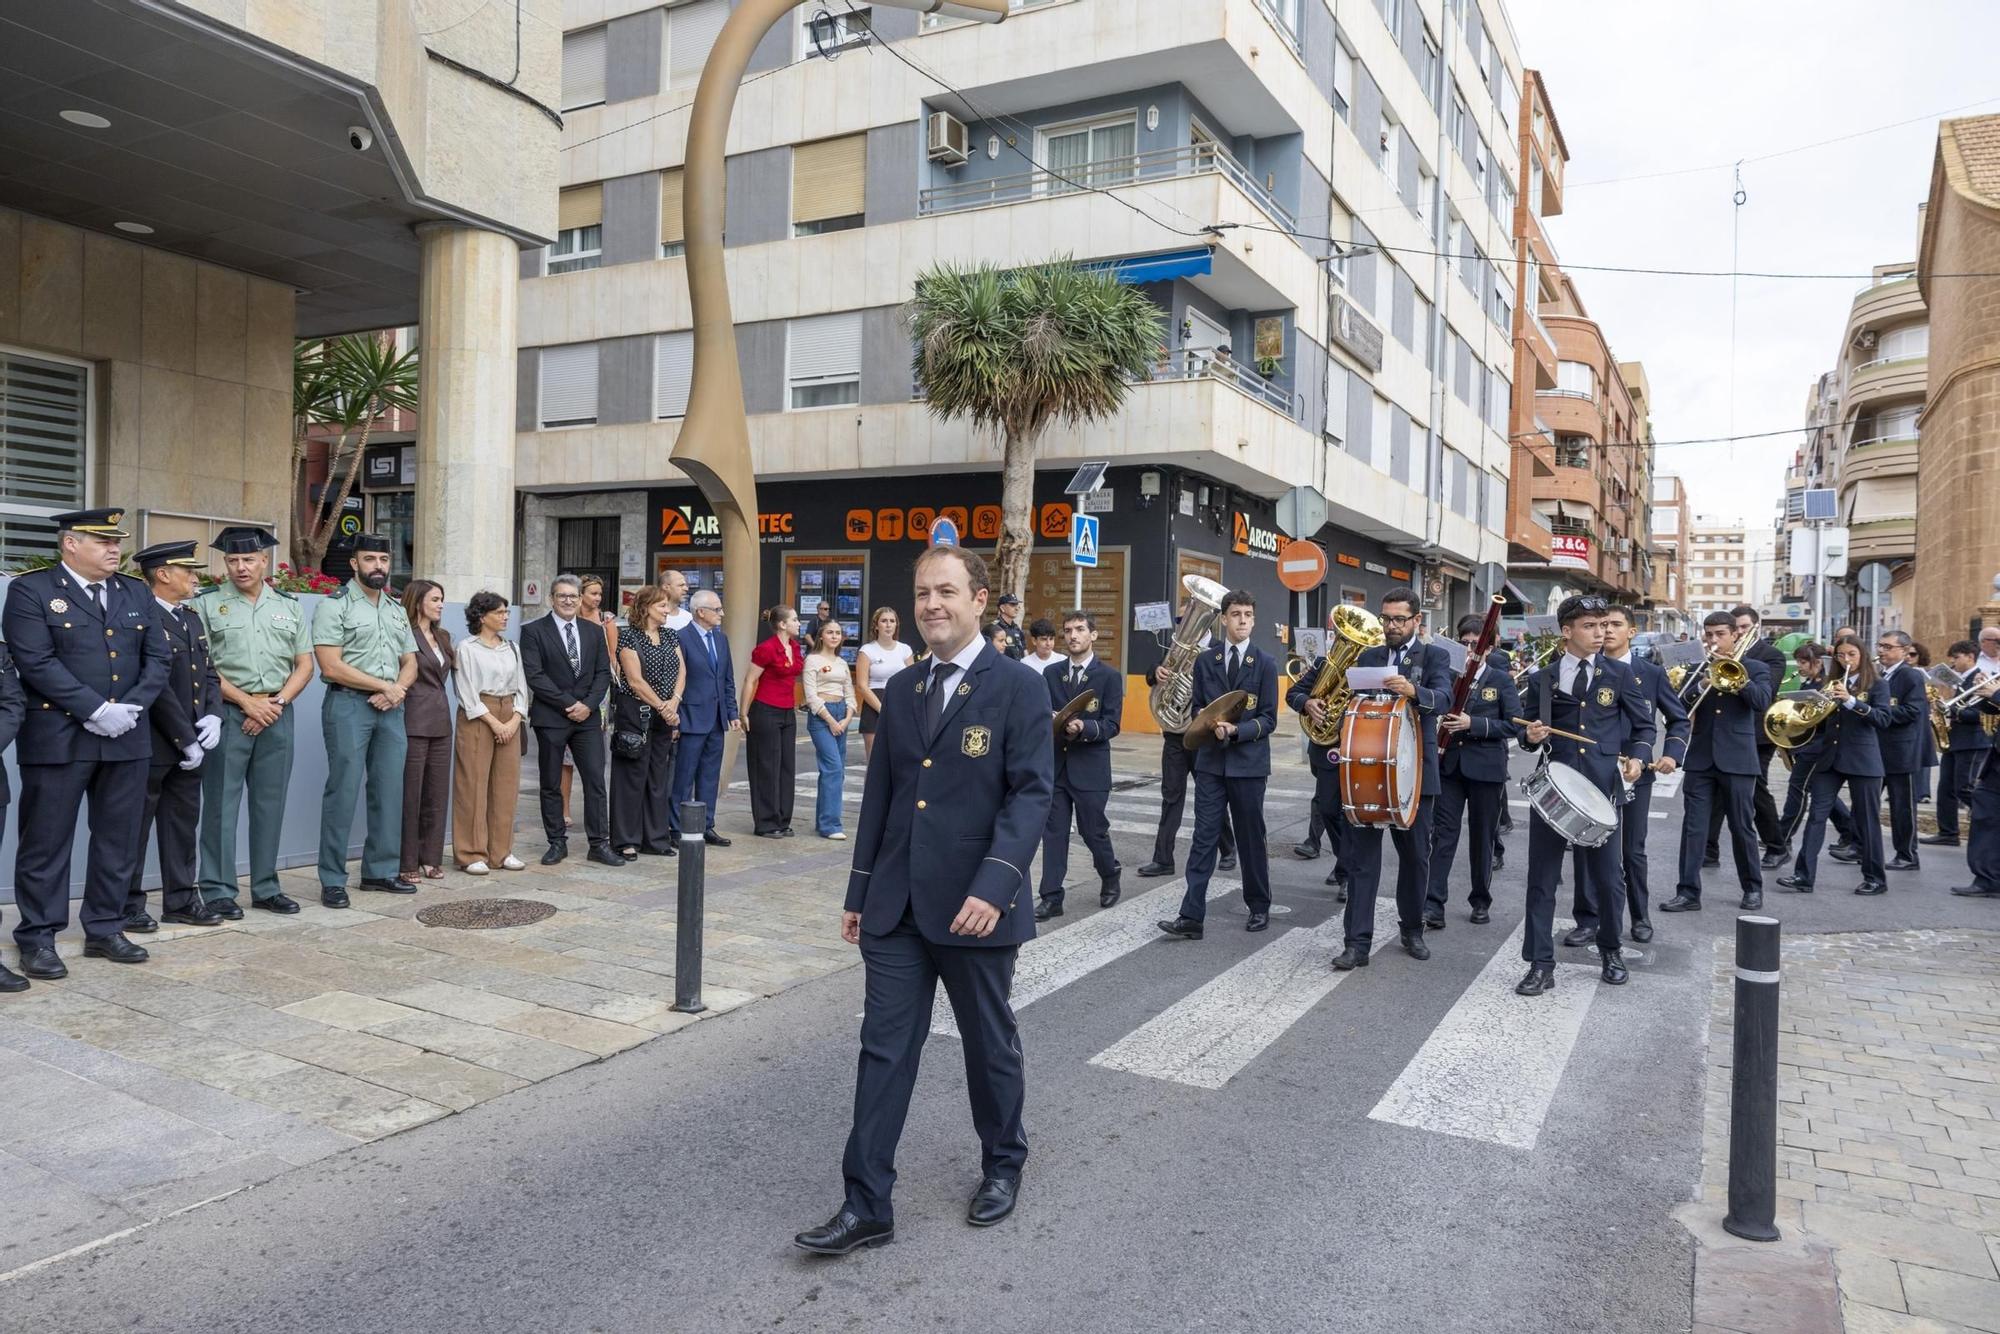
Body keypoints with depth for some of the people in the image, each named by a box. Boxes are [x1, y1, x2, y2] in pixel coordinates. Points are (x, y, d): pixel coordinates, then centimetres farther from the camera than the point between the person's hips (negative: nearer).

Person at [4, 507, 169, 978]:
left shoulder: (137, 593, 13)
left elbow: (158, 657, 8)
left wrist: (133, 706, -7)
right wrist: (96, 711, -17)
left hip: (127, 739, 5)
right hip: (58, 737, -5)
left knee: (119, 839, 9)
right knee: (46, 841, 3)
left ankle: (104, 930, 21)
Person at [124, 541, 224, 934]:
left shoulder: (191, 620, 15)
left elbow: (209, 674, 15)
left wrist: (213, 716, -3)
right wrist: (186, 739, -16)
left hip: (191, 744, 8)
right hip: (151, 743, -8)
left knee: (184, 823, 13)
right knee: (136, 825, 4)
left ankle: (181, 898, 21)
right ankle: (128, 903, 13)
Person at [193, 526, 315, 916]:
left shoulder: (289, 606, 12)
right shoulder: (208, 605, 2)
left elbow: (304, 665, 10)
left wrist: (277, 702, -5)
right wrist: (249, 703, -10)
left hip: (277, 713, 3)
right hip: (228, 713, -3)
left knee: (270, 803, 8)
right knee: (221, 803, 0)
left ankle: (266, 888, 16)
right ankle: (218, 890, 7)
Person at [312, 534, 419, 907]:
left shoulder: (397, 610, 17)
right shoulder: (335, 606, -4)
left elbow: (410, 663, 18)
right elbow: (331, 667, -12)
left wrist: (398, 688, -4)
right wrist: (384, 684, -9)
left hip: (390, 707, 6)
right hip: (349, 705, -6)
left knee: (389, 791, 8)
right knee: (343, 791, -5)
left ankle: (381, 871, 17)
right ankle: (332, 880, 2)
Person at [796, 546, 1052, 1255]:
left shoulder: (1018, 686, -8)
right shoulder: (901, 688, 9)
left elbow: (1031, 793, -15)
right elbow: (879, 793, 13)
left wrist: (994, 886, -26)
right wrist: (859, 890, 13)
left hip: (973, 907, -4)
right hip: (897, 906, 5)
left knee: (990, 1046, 14)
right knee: (884, 1050, 5)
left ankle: (1003, 1165, 37)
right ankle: (867, 1205, 14)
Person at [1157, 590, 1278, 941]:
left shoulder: (1265, 664, 0)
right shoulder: (1205, 661, 8)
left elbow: (1268, 719, -3)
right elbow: (1196, 708, 10)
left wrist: (1236, 730, -18)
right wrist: (1208, 722, -11)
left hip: (1248, 763, -1)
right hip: (1211, 762, 2)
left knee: (1251, 839, 8)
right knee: (1204, 838, -2)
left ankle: (1259, 907, 25)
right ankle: (1191, 917, -4)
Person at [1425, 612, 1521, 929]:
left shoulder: (1502, 680, -1)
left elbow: (1515, 725, -7)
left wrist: (1473, 724, -18)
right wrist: (1441, 725, -5)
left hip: (1486, 767, -2)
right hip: (1450, 764, 2)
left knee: (1482, 837, 8)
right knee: (1443, 833, -3)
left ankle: (1481, 901, 22)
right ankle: (1433, 905, -5)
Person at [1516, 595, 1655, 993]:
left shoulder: (1620, 674, 6)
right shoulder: (1541, 679, 6)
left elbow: (1644, 726, 11)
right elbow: (1528, 733, 11)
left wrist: (1638, 757, -7)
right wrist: (1531, 736, -12)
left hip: (1602, 787, 0)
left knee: (1607, 875, 9)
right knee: (1542, 877, 0)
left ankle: (1611, 950, 32)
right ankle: (1541, 965, 7)